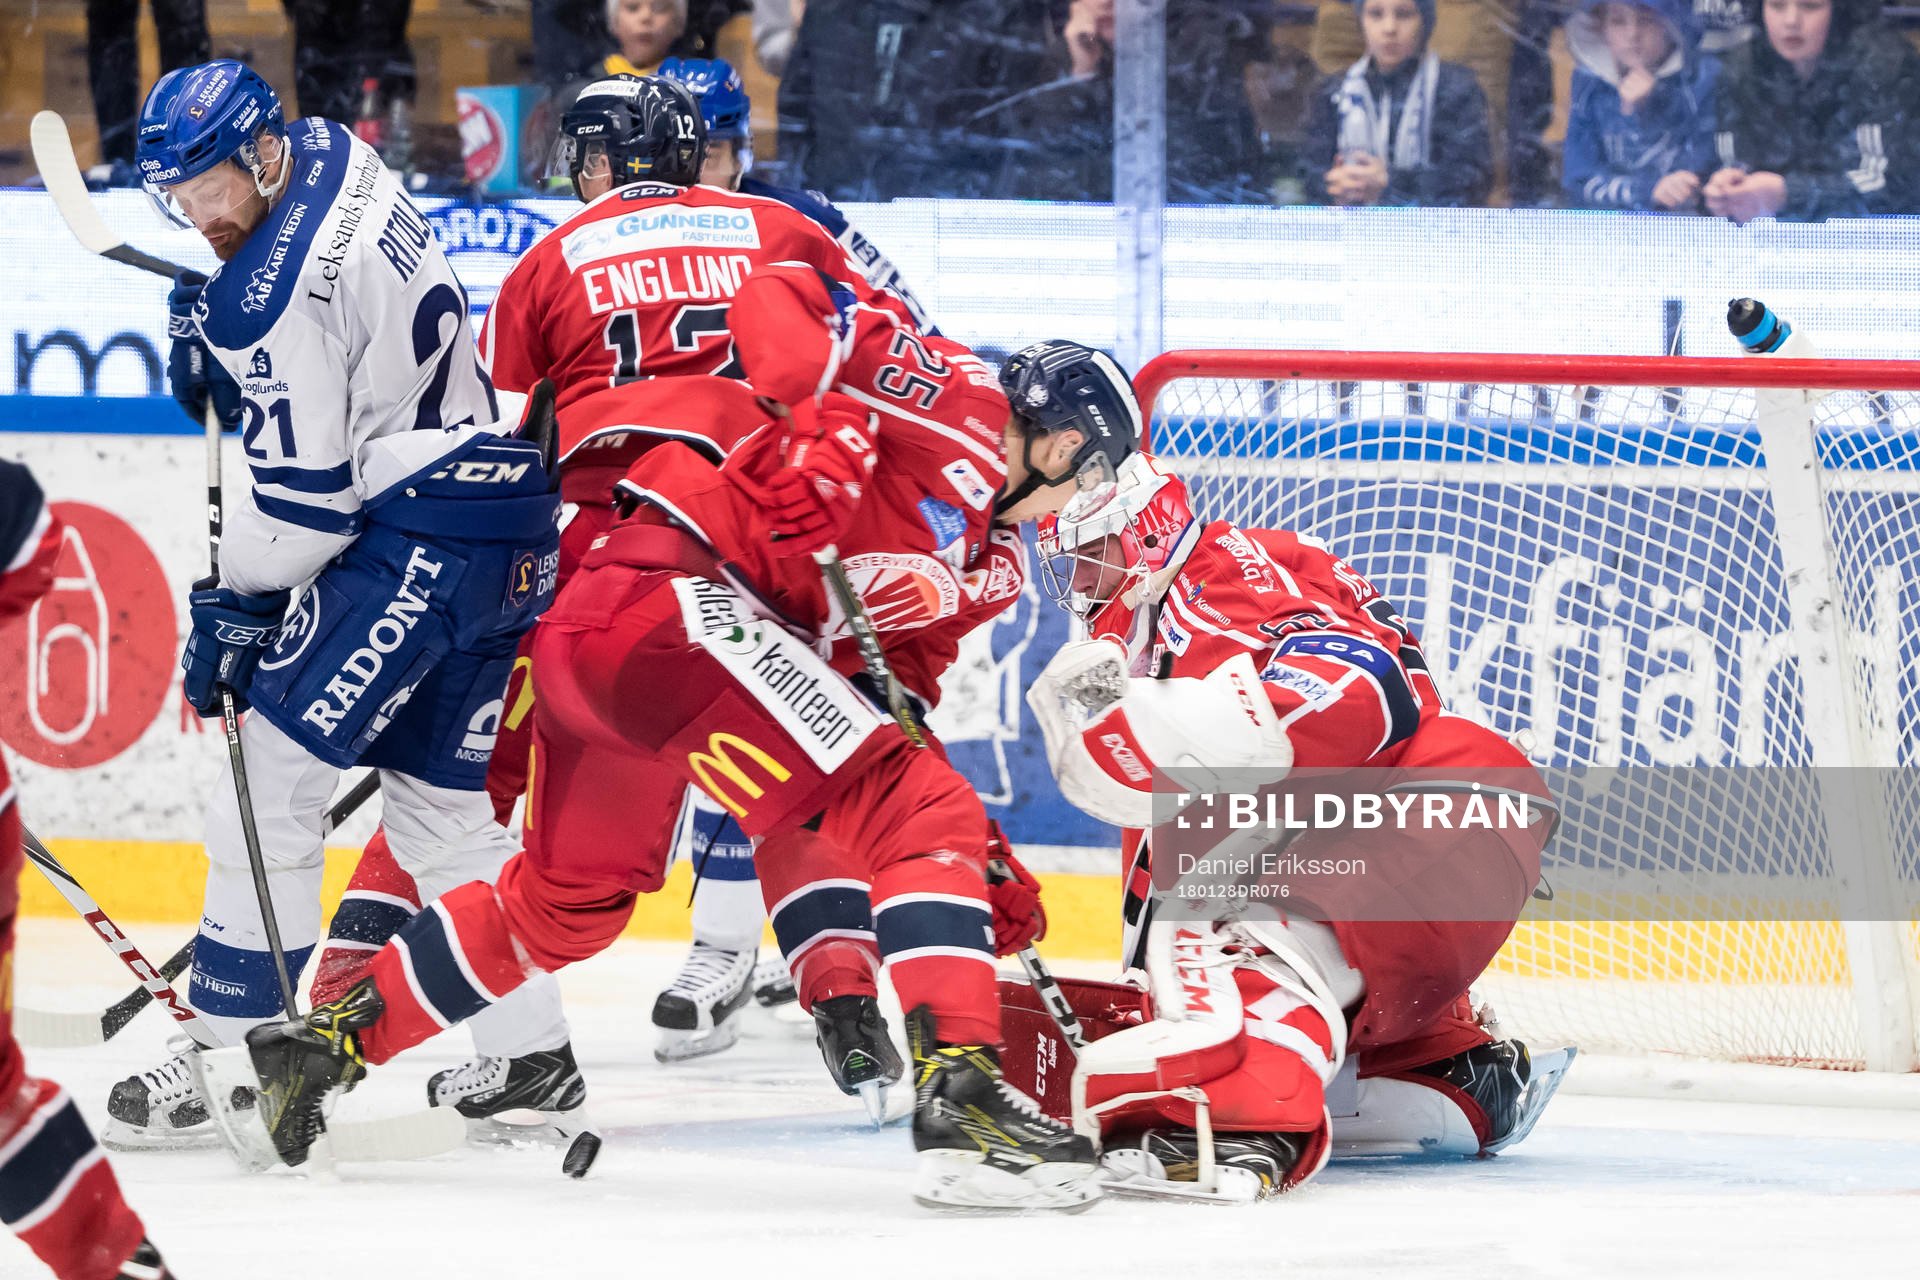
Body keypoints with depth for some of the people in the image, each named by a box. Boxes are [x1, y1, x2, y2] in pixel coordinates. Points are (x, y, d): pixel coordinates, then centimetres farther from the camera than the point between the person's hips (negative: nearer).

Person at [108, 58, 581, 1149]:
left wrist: (235, 605, -4)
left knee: (273, 777, -6)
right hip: (513, 517, 10)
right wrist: (211, 337, 12)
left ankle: (230, 1058, -4)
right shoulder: (331, 152, 9)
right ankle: (534, 1058, 18)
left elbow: (305, 488, -16)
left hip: (417, 538, -10)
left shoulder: (275, 290, -19)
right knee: (442, 800, 17)